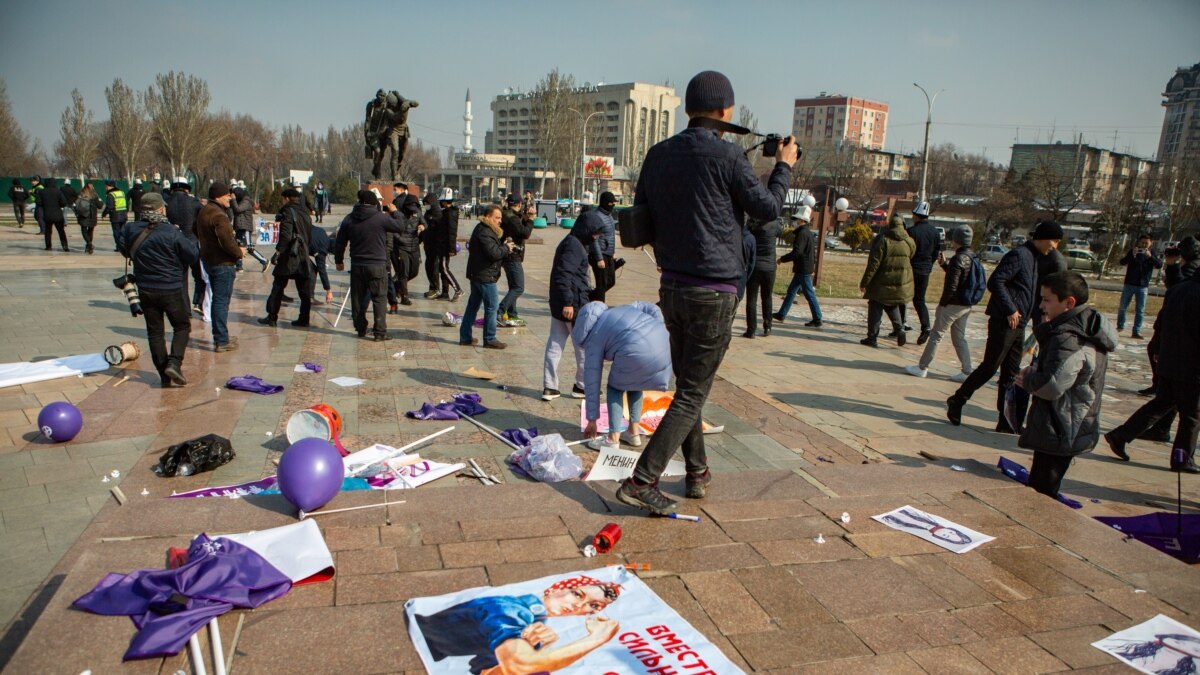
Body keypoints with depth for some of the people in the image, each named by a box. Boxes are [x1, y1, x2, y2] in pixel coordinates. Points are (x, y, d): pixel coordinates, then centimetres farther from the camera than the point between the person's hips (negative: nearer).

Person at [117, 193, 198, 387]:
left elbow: (123, 249, 15)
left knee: (155, 332, 11)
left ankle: (165, 375, 13)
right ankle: (174, 363, -7)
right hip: (170, 289, -4)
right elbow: (193, 255, -13)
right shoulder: (170, 232, -18)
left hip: (145, 289, 4)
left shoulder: (130, 230, -3)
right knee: (182, 326, 12)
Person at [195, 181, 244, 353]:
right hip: (222, 263, -10)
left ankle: (219, 337, 27)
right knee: (222, 301, -4)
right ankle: (222, 341, 0)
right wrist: (239, 252, -10)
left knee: (217, 300, 18)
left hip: (208, 260, 10)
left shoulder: (203, 212, 12)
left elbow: (199, 235, 22)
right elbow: (227, 242, -28)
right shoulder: (219, 216, -21)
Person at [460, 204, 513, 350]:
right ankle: (489, 339, 2)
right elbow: (494, 253, -25)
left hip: (477, 274, 11)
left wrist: (503, 246, 3)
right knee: (491, 308, -3)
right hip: (485, 276, -11)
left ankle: (465, 336, 20)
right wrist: (506, 248, -10)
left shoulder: (482, 229, 16)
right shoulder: (485, 232, -18)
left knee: (473, 306, 14)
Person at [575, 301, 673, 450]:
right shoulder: (622, 309, 35)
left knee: (615, 387, 20)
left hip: (638, 350, -6)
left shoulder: (593, 341, 18)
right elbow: (653, 309, 23)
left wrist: (592, 419, 25)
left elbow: (592, 381, 19)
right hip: (664, 339, 7)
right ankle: (634, 432, 33)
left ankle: (613, 440, 15)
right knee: (633, 382, 30)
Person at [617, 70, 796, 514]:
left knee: (685, 383, 18)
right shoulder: (726, 156, -12)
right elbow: (767, 208, 0)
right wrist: (784, 166, 15)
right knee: (692, 393, 0)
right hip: (713, 291, -6)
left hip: (671, 286, 7)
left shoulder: (659, 154, 5)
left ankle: (698, 472, 28)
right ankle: (642, 480, -3)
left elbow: (640, 216, 13)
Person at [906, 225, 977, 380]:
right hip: (966, 306, 8)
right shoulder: (972, 258, 7)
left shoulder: (958, 259, -19)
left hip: (953, 304, -8)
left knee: (936, 335, 1)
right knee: (960, 338, 15)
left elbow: (951, 286, -22)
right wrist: (944, 264, 13)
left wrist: (942, 302, -10)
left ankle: (922, 368, 9)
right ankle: (966, 372, 14)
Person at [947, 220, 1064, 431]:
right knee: (989, 367, -4)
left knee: (1011, 374, 10)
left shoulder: (1035, 258, 16)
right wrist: (1010, 310, -22)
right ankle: (957, 401, 11)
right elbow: (995, 281, -21)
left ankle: (1006, 420, 15)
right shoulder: (1019, 255, -13)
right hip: (1004, 323, -9)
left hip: (1018, 326, 9)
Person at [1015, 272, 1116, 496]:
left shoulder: (1069, 339, -22)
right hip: (1073, 432, 10)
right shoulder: (1086, 333, 10)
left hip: (1059, 433, -10)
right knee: (1043, 494, 20)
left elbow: (1052, 386, -31)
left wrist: (1027, 378, -11)